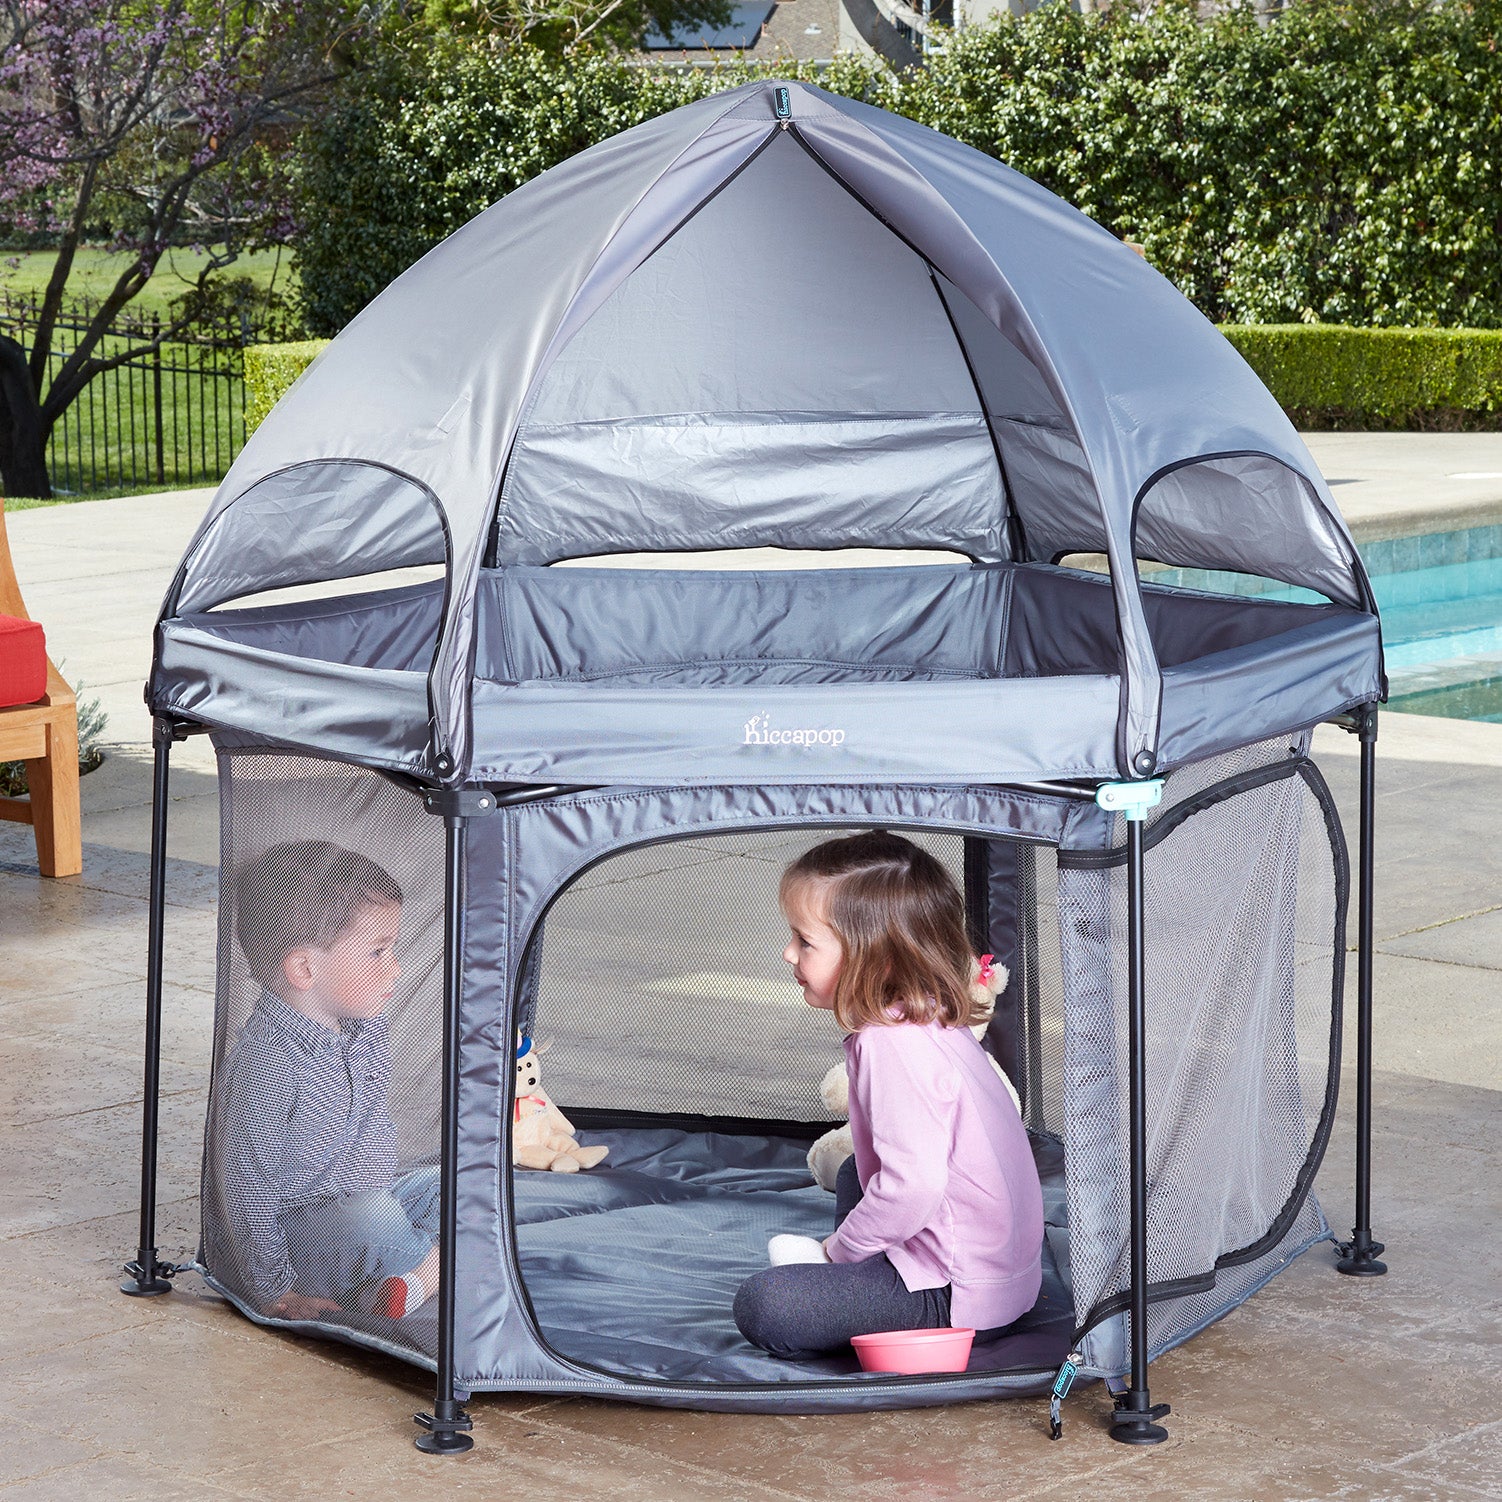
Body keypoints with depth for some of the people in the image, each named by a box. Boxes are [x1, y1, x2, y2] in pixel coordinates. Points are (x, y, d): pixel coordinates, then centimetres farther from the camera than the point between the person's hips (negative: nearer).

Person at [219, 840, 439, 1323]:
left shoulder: (369, 1028, 3)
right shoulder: (267, 1063, -24)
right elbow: (247, 1183, -21)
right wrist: (275, 1289, -19)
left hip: (374, 1195, 9)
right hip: (299, 1225, -9)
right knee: (369, 1219, -34)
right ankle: (445, 1262, -7)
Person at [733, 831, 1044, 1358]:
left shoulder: (894, 1047, -23)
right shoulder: (931, 1022, 9)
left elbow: (915, 1185, -31)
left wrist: (840, 1248, -15)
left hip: (954, 1295, -10)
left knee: (762, 1307, -20)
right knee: (854, 1173, 34)